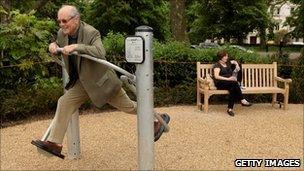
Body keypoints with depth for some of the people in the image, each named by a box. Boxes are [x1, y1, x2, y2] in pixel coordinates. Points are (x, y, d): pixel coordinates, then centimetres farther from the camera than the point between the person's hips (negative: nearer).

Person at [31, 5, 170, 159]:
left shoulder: (91, 33, -24)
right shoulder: (61, 33, -2)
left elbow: (101, 53, -40)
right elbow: (57, 45, 20)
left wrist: (76, 46, -45)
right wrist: (53, 45, -4)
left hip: (101, 81, -6)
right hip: (82, 83, 7)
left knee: (129, 106, 6)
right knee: (64, 103, -5)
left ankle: (158, 119, 28)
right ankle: (54, 143, 3)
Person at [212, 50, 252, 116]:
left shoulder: (228, 63, 21)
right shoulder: (217, 65, -1)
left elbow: (234, 61, 44)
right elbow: (216, 76, -16)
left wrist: (237, 65, 20)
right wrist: (228, 79, -23)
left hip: (230, 83, 6)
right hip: (220, 83, -6)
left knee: (233, 89, -33)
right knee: (234, 83, -34)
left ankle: (230, 109, -36)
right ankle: (242, 100, -30)